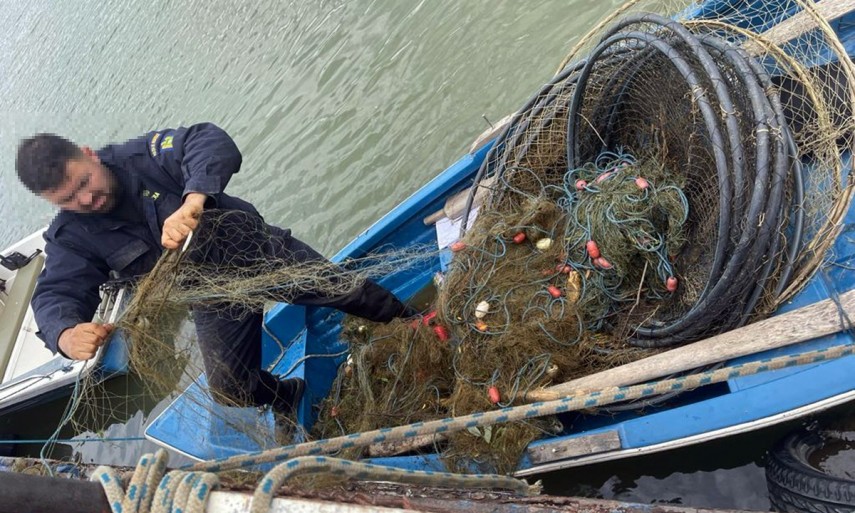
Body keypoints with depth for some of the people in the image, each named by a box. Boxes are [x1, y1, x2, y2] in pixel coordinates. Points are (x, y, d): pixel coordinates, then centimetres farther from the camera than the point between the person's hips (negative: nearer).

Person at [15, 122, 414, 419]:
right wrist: (65, 334, -39)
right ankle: (291, 398, 29)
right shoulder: (70, 237, -4)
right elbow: (56, 296, -14)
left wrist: (193, 200, -50)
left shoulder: (143, 156, -15)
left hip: (252, 245, -3)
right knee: (230, 391, -4)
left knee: (346, 290, -13)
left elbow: (211, 142, -30)